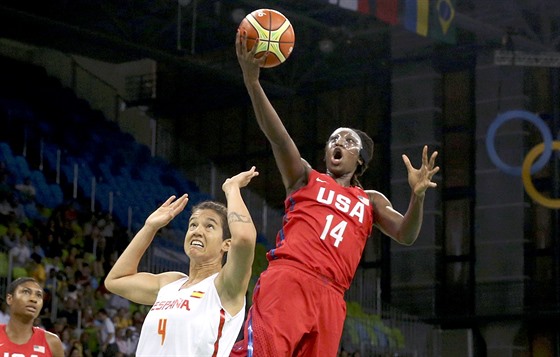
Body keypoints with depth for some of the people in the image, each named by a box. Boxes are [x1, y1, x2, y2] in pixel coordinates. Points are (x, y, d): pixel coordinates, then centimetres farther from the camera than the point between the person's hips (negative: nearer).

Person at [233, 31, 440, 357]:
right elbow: (277, 135, 4)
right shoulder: (305, 178, 20)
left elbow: (406, 235, 11)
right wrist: (252, 80, -12)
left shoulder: (371, 201, 27)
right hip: (287, 281, -3)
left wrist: (418, 196, -10)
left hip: (329, 298, 3)